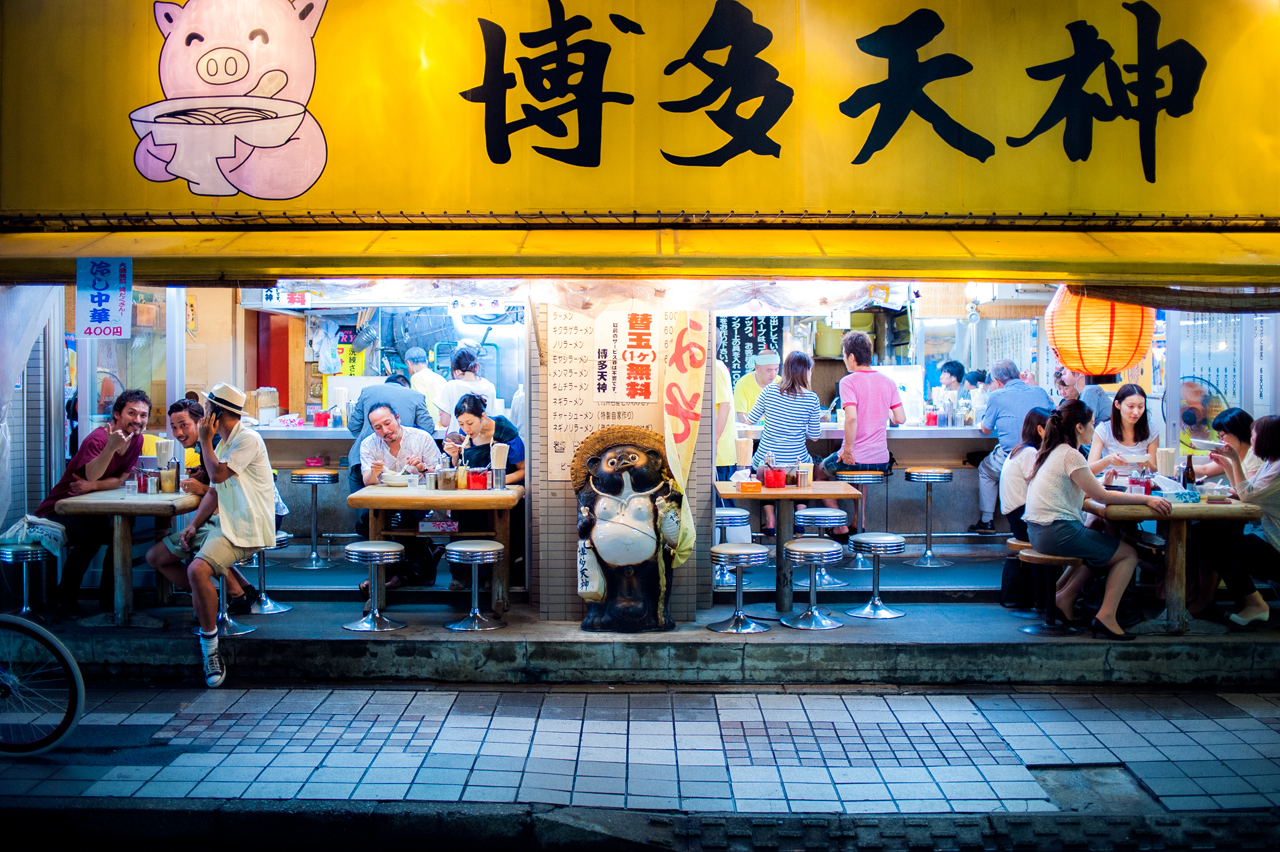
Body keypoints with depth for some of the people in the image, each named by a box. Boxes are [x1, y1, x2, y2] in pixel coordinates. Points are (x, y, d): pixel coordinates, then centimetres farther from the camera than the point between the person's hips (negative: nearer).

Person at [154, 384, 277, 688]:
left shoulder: (248, 439, -11)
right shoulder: (223, 443, 19)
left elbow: (217, 474, -20)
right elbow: (214, 492, 16)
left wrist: (205, 440, -5)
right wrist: (193, 526, 3)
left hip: (244, 529, -10)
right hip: (222, 523, 11)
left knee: (198, 569, -32)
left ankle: (210, 649, -21)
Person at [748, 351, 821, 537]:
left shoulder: (769, 391, -7)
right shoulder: (811, 398, -8)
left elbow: (751, 420, 3)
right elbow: (815, 436, -1)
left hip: (766, 459, 1)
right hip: (796, 459, 0)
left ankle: (770, 520, 20)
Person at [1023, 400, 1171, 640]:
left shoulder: (1052, 453, 16)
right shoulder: (1070, 455, -12)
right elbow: (1101, 497, -11)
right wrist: (1145, 499, -8)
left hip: (1039, 532, 9)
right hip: (1059, 532, -9)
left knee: (1099, 546, 28)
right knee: (1128, 555, 3)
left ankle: (1064, 597, 19)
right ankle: (1106, 616, -3)